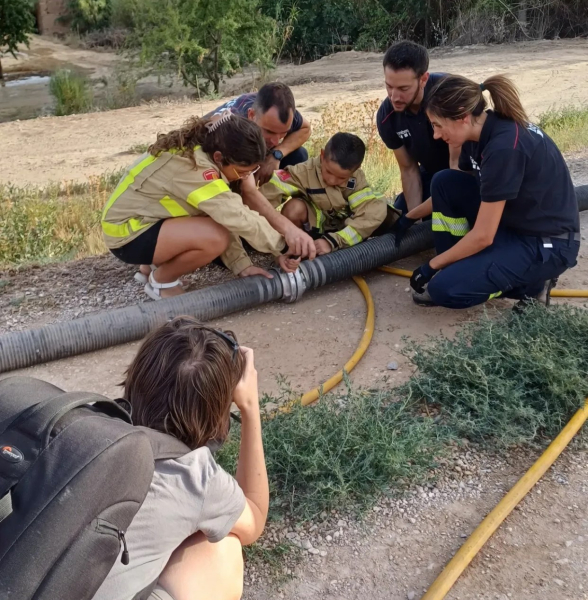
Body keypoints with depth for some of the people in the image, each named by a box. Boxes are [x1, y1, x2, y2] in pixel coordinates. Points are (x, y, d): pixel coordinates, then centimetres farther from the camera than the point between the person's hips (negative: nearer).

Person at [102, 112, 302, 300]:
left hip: (140, 217, 9)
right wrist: (281, 240, -18)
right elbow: (237, 218, -31)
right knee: (214, 237, -26)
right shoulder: (194, 167, -29)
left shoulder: (200, 154, -3)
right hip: (127, 233, -9)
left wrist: (242, 265, -7)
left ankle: (153, 265, 14)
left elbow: (225, 217, -2)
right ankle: (161, 281, -1)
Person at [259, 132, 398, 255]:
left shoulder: (357, 178, -18)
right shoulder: (304, 172, -25)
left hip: (343, 227, 2)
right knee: (295, 207, -34)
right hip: (313, 229, -2)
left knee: (380, 208, -19)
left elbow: (372, 212, -29)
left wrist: (333, 241, -39)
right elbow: (267, 195, -33)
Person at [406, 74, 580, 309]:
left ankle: (530, 282, 2)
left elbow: (482, 236, -25)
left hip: (547, 244, -9)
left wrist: (433, 265, -13)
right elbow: (451, 191, 16)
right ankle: (456, 267, 5)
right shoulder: (482, 132, -2)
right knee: (444, 183, -4)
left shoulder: (504, 147, -29)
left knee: (444, 289, -19)